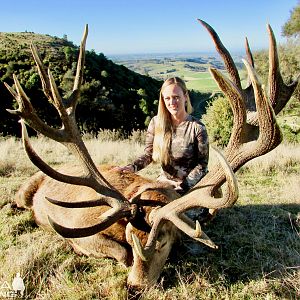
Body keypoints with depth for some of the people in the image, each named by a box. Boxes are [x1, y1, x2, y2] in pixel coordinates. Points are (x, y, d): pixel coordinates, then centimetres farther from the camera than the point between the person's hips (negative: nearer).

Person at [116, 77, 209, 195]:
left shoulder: (197, 128, -13)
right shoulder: (156, 122, -3)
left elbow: (202, 164, -8)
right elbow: (148, 154, 2)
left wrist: (184, 185, -19)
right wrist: (132, 167, -17)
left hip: (190, 184, -3)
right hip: (164, 180, 4)